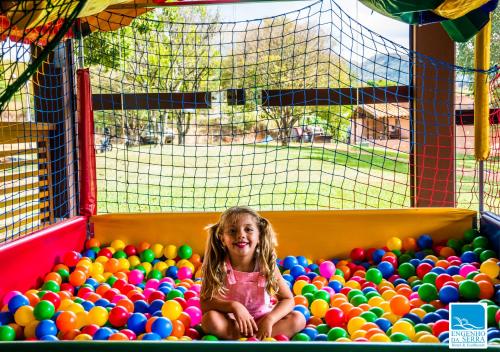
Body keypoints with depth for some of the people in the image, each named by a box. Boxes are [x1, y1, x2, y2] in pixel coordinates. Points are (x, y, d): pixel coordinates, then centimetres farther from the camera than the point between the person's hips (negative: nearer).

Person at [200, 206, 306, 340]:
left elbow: (288, 299, -8)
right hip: (231, 322, -2)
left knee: (298, 319, -19)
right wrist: (233, 306, -32)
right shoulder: (218, 266, -16)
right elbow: (205, 303, -17)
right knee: (210, 319, -32)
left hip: (261, 322, 2)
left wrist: (269, 319, -26)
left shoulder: (267, 265, -13)